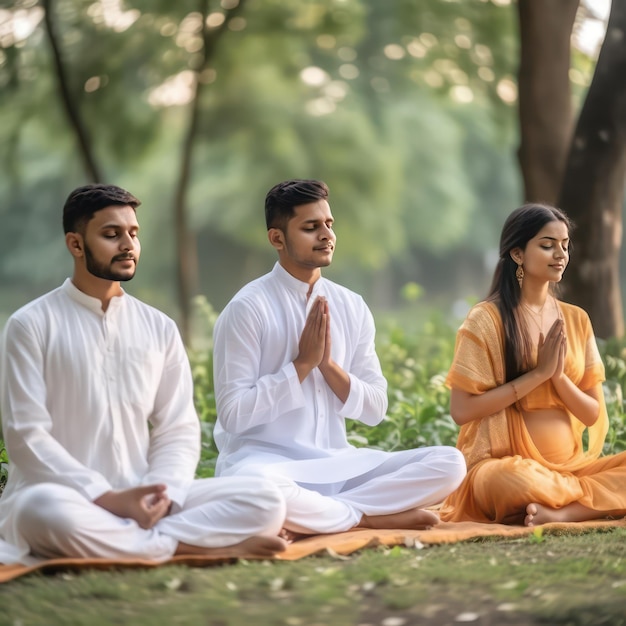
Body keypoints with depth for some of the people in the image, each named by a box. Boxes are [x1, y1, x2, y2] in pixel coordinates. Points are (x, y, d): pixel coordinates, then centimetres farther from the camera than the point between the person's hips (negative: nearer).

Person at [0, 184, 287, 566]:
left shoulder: (159, 328, 12)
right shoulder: (32, 325, -1)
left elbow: (179, 430, 9)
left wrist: (160, 496, -13)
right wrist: (108, 498, -18)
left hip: (143, 500, 4)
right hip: (61, 495, -4)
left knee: (266, 500, -17)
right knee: (45, 510, -41)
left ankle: (111, 543, -25)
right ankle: (195, 547, -25)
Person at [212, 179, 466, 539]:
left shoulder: (352, 308, 9)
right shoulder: (248, 309, -7)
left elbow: (375, 410, 8)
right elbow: (233, 414, -13)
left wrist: (328, 363, -8)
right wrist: (303, 362, -13)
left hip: (336, 464, 5)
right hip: (266, 461, -5)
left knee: (449, 463, -13)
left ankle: (311, 516, -19)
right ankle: (368, 518, -17)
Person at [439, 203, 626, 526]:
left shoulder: (576, 319, 11)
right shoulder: (487, 319, -5)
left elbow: (594, 414, 9)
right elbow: (462, 410, -12)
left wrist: (559, 376, -10)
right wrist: (538, 373, -12)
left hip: (569, 466, 5)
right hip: (502, 465, -5)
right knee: (513, 480, -40)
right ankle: (594, 497, -16)